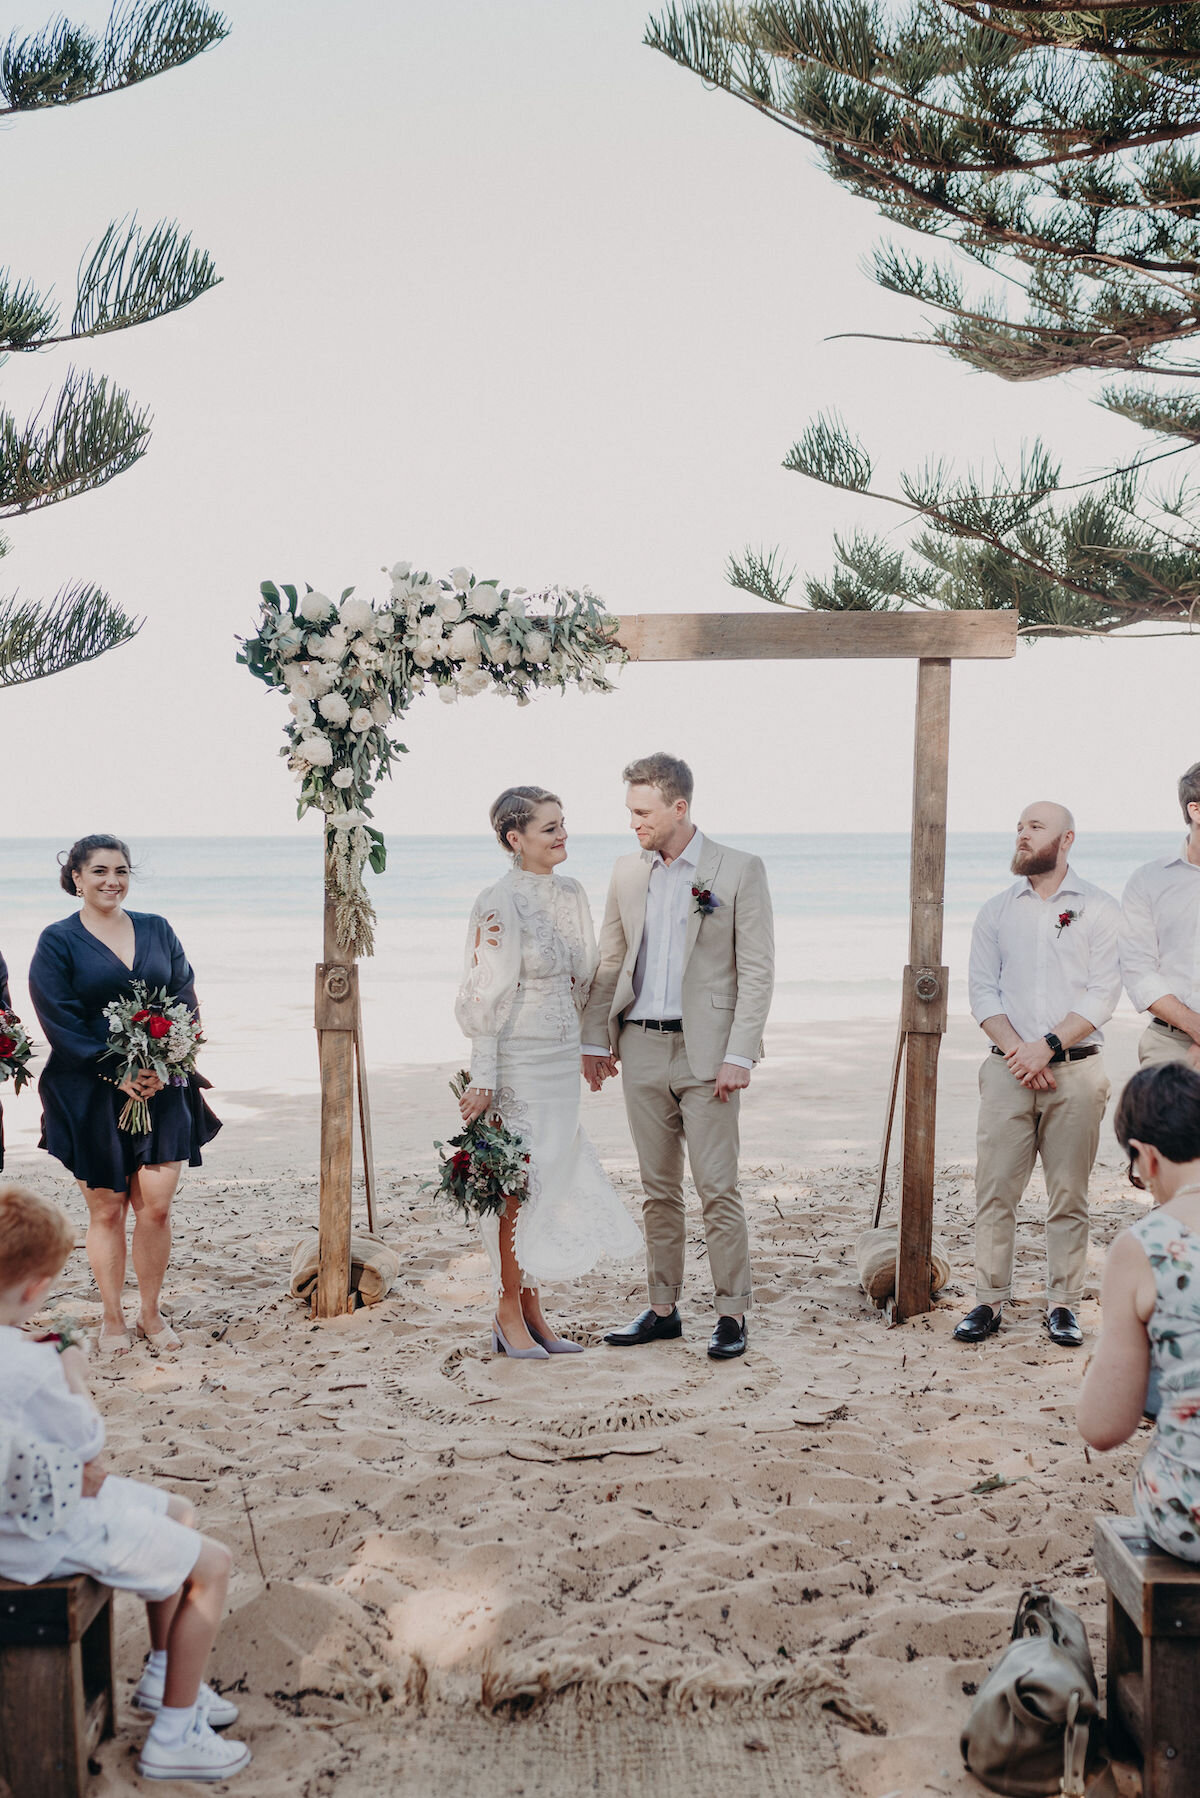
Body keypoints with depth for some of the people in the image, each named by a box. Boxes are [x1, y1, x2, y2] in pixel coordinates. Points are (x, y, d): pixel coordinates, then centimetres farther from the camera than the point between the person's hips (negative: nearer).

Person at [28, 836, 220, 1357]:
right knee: (106, 1209, 5)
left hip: (162, 1090, 2)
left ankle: (150, 1313, 16)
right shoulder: (58, 941, -1)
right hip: (90, 1094, -2)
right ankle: (112, 1319, 20)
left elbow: (185, 1001, 7)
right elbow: (59, 1020, -8)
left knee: (155, 1206, -1)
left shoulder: (157, 931, 9)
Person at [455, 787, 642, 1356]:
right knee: (520, 1182, -2)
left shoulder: (571, 893, 8)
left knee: (551, 1180, 10)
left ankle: (531, 1311, 20)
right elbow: (487, 996, -16)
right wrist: (483, 1078, -17)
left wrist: (589, 1047, 16)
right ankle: (509, 1314, 12)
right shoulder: (499, 904, -14)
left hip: (562, 1059, 7)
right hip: (519, 1061, -7)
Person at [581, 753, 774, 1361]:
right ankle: (662, 1309, 20)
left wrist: (738, 1055, -13)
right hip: (641, 1048, 5)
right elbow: (609, 962, 16)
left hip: (704, 1050, -5)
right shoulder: (627, 872, 10)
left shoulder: (739, 870, -4)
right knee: (658, 1189, 11)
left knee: (717, 1188, -4)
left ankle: (732, 1314, 6)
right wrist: (595, 1040, 10)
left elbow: (756, 970, -7)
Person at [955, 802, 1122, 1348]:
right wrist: (1016, 1049, -9)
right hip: (1009, 1070, 2)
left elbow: (1103, 994, -4)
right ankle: (989, 1299, 8)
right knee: (995, 1190, 0)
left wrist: (1047, 1046, -13)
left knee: (1068, 1195, 3)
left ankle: (1063, 1304, 11)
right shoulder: (996, 911, 11)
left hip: (1075, 1067, -2)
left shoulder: (1098, 909, 3)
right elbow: (982, 990, 6)